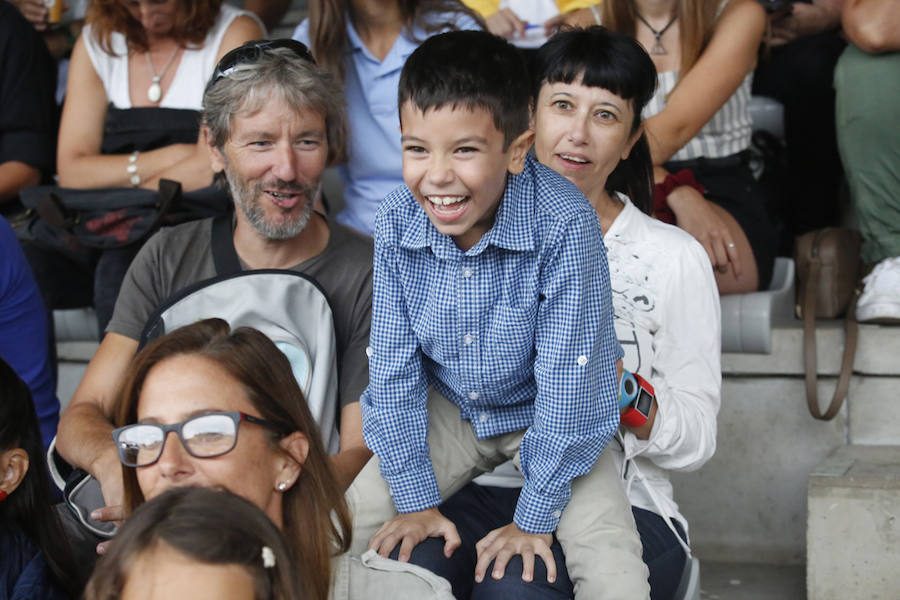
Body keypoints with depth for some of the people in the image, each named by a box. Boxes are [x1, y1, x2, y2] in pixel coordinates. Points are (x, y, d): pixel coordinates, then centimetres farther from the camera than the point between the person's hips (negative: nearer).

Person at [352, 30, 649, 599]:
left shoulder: (564, 224, -32)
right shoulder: (397, 222, -19)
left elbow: (566, 380, -26)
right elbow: (393, 370, -9)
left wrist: (535, 518, -21)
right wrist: (416, 499, -9)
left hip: (549, 417, -3)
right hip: (449, 409, 3)